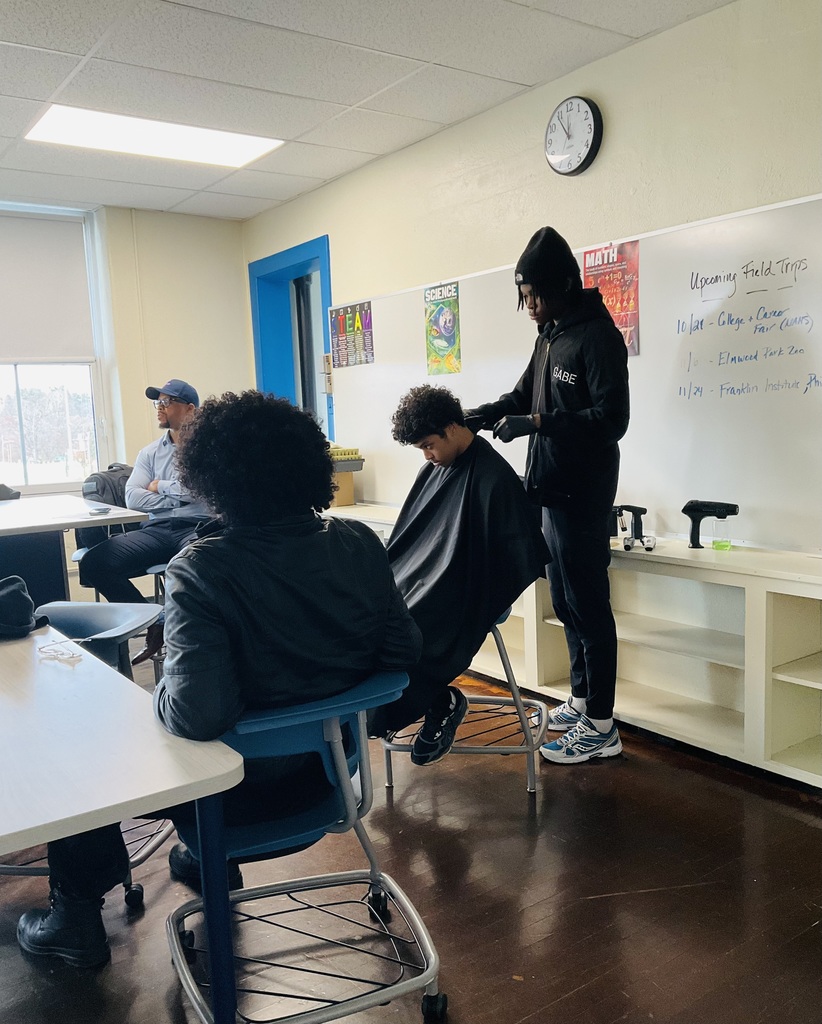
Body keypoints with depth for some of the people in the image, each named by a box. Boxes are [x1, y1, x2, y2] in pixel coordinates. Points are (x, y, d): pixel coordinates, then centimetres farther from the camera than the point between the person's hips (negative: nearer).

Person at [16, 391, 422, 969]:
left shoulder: (199, 572, -28)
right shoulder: (360, 545, -12)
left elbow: (195, 716, -34)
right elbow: (405, 651, -4)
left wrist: (161, 692, -12)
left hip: (247, 787, -6)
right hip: (328, 764, 6)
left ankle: (78, 917, 37)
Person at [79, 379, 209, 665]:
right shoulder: (150, 452, 21)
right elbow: (132, 497, 7)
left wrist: (160, 486, 3)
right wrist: (178, 498, -3)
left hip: (197, 527, -5)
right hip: (158, 530, 5)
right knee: (93, 563, -17)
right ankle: (154, 622, -2)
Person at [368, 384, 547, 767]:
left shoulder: (493, 476, -10)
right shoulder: (435, 469, 12)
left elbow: (523, 556, -10)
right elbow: (407, 536, 19)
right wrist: (390, 575, 5)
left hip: (461, 592, -7)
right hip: (422, 576, 7)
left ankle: (441, 702, -1)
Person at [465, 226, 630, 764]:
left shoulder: (597, 336, -14)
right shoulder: (550, 336, 14)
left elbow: (612, 418, -21)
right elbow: (524, 396, 21)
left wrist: (536, 425, -25)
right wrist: (479, 415, 4)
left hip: (582, 495, -9)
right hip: (554, 490, 9)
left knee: (588, 605, -3)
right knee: (566, 601, 17)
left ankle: (600, 728, 8)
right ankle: (583, 699, 31)